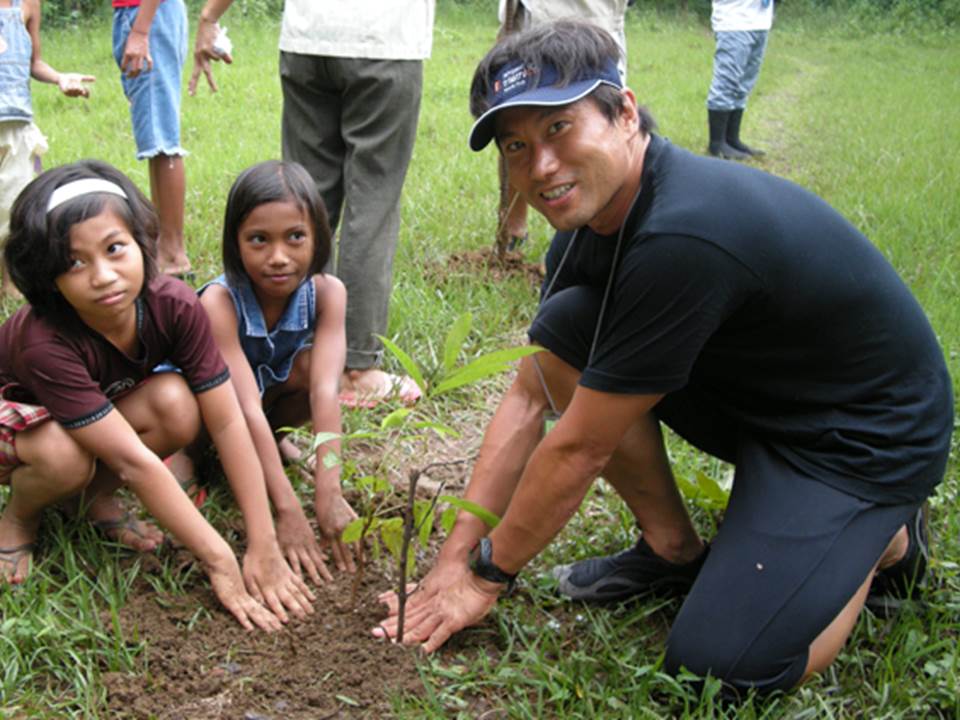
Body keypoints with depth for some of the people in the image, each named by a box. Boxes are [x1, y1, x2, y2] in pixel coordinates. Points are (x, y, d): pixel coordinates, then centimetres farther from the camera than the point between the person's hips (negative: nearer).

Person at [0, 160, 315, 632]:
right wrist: (220, 562, -38)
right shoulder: (47, 345, -40)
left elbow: (226, 421, -27)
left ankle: (97, 497, -2)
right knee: (66, 456, -38)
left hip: (103, 403, 4)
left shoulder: (173, 306, -28)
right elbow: (134, 460, -40)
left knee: (176, 406, -29)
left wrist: (263, 545, -30)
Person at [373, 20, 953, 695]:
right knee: (565, 328, -11)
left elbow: (580, 447, -24)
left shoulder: (683, 236, -34)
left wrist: (487, 573, -11)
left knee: (716, 665, -18)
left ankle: (882, 540, 9)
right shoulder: (591, 214, -5)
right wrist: (456, 557, -3)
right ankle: (674, 549, 6)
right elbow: (529, 399, -1)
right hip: (749, 388, 8)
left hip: (865, 434, -8)